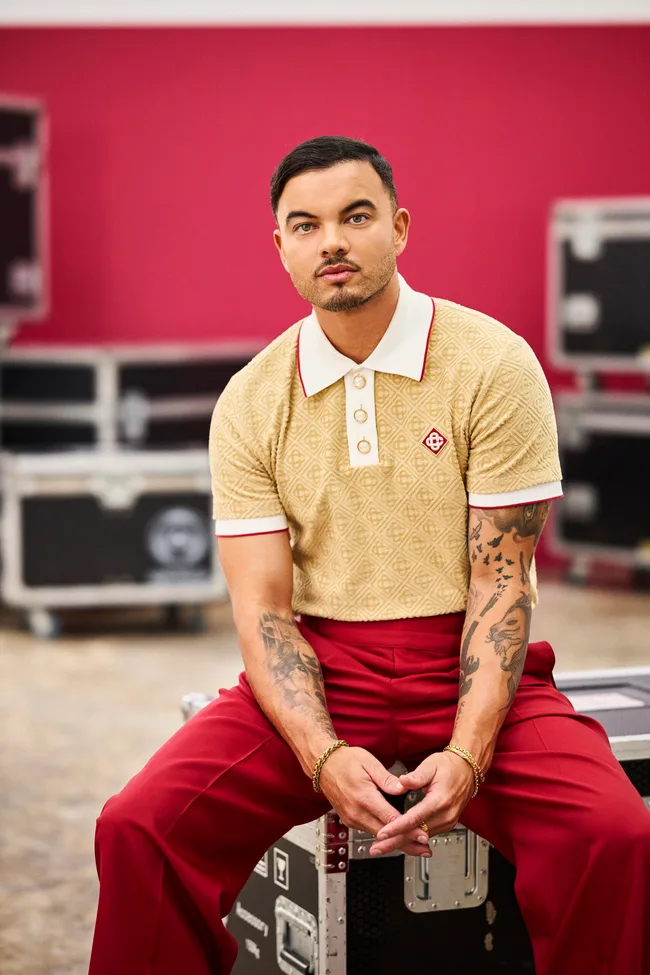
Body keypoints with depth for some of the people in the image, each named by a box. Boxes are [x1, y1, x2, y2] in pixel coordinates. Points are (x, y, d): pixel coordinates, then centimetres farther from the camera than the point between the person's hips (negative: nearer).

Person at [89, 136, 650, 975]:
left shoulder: (492, 364, -4)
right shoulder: (251, 402, 3)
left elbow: (500, 581, -7)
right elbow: (263, 609, -1)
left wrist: (466, 756, -22)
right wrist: (325, 757, -20)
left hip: (468, 667, -1)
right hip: (319, 674, 2)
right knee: (138, 826, -23)